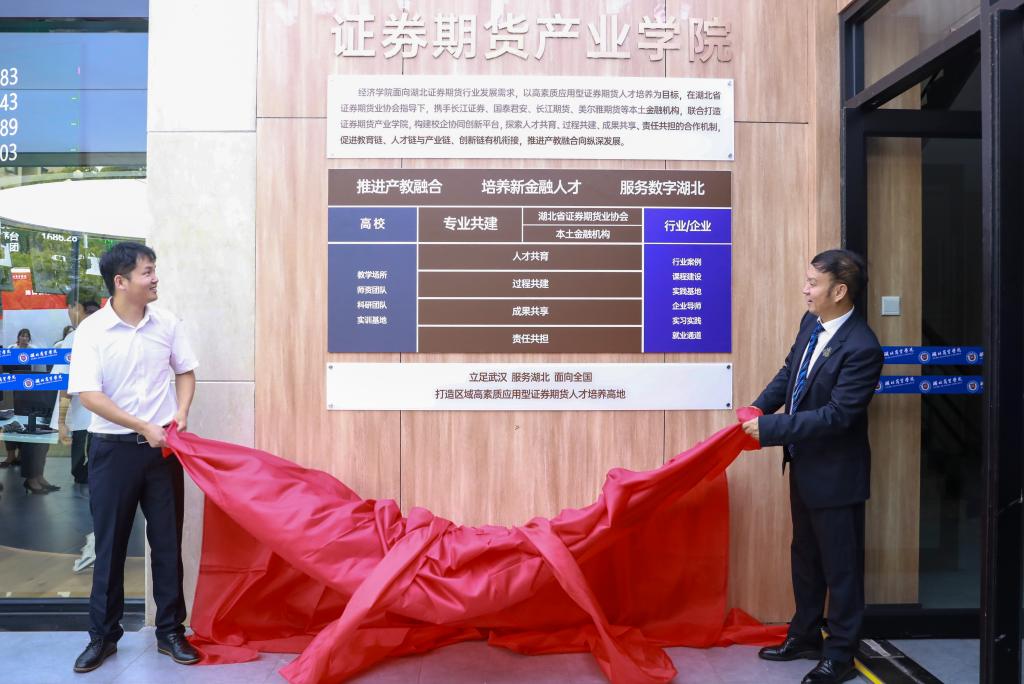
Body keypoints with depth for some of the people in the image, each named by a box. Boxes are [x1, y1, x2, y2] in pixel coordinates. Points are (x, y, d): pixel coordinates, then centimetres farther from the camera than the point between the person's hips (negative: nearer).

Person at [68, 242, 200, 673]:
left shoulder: (167, 324, 0)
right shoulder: (92, 331, -9)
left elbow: (185, 371, 12)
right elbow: (89, 395, -13)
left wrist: (180, 415, -4)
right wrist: (144, 428, -16)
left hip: (163, 447, 3)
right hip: (114, 448, -2)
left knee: (167, 540, 7)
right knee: (110, 543, 8)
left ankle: (170, 632, 20)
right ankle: (103, 635, 25)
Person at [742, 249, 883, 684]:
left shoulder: (861, 348, -25)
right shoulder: (811, 323, 0)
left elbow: (837, 414, -27)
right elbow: (789, 372, 12)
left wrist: (770, 429, -25)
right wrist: (759, 408, -2)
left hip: (835, 473, -8)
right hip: (804, 464, 9)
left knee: (840, 565, 9)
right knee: (805, 555, 21)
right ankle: (805, 636, 39)